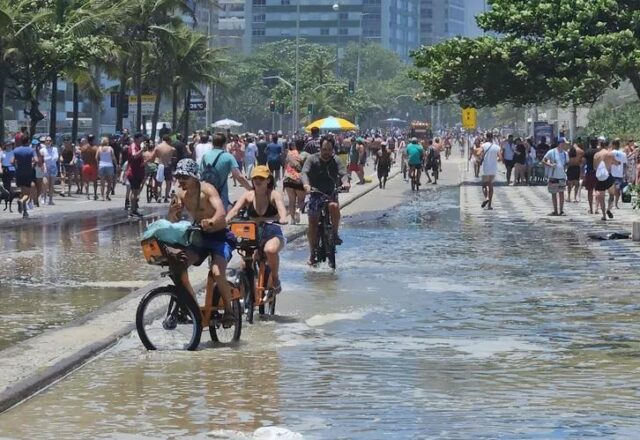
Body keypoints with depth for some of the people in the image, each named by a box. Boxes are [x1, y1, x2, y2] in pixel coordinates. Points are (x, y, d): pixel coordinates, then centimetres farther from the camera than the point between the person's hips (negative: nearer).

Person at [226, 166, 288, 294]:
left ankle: (275, 279, -12)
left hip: (273, 235, -3)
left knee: (270, 249, -37)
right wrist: (226, 220, -36)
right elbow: (235, 210, -13)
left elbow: (281, 208, -27)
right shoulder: (248, 196, 0)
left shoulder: (274, 195, -7)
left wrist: (282, 219, -51)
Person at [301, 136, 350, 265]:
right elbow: (304, 172, -20)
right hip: (315, 195, 0)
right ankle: (313, 254, 10)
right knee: (312, 225, -4)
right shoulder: (312, 160, -5)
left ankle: (335, 234, -15)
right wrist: (306, 184, -42)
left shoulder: (336, 161, 0)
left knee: (334, 206, -34)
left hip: (331, 194, 0)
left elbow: (343, 173, -15)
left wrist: (345, 182, -39)